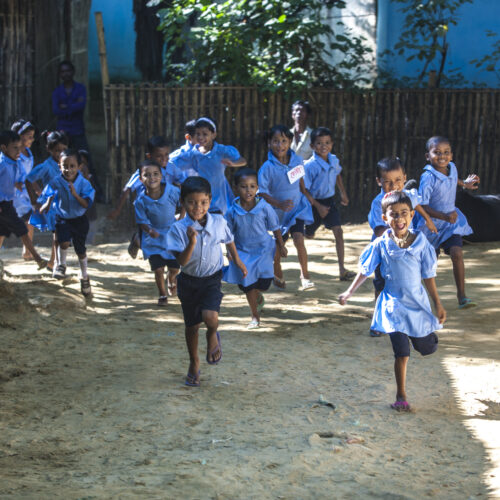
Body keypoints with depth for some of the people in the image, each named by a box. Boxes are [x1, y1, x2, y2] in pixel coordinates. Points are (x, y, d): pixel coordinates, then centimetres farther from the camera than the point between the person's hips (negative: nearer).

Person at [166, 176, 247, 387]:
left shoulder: (219, 222, -11)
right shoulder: (178, 229, -18)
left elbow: (229, 240, 12)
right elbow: (182, 261, -23)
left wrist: (237, 260, 24)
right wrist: (192, 243, -38)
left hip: (212, 279, 0)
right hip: (189, 281, 0)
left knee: (210, 317, -25)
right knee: (191, 325, 14)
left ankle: (213, 337, 13)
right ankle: (194, 363, 38)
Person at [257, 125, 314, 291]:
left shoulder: (297, 161, -8)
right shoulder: (267, 168, -20)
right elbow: (262, 192, -20)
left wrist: (305, 198, 19)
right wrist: (280, 205, -31)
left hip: (297, 207, 1)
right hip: (278, 211, -1)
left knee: (298, 239, -15)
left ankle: (305, 275, -3)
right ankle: (277, 274, 37)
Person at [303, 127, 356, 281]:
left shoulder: (334, 160, -5)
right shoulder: (310, 166, -24)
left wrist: (343, 193, 13)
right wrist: (319, 207, -21)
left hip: (329, 200, 4)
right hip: (314, 202, -4)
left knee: (338, 231, -7)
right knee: (308, 234, 11)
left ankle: (342, 270, -7)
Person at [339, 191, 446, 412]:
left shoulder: (420, 242, -6)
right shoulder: (381, 245, -8)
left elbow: (428, 276, 1)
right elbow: (365, 271, 3)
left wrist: (438, 304, 4)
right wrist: (349, 292, -1)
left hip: (418, 303, 2)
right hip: (394, 305, -2)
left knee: (427, 348, 15)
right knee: (402, 353, -6)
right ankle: (401, 396, 8)